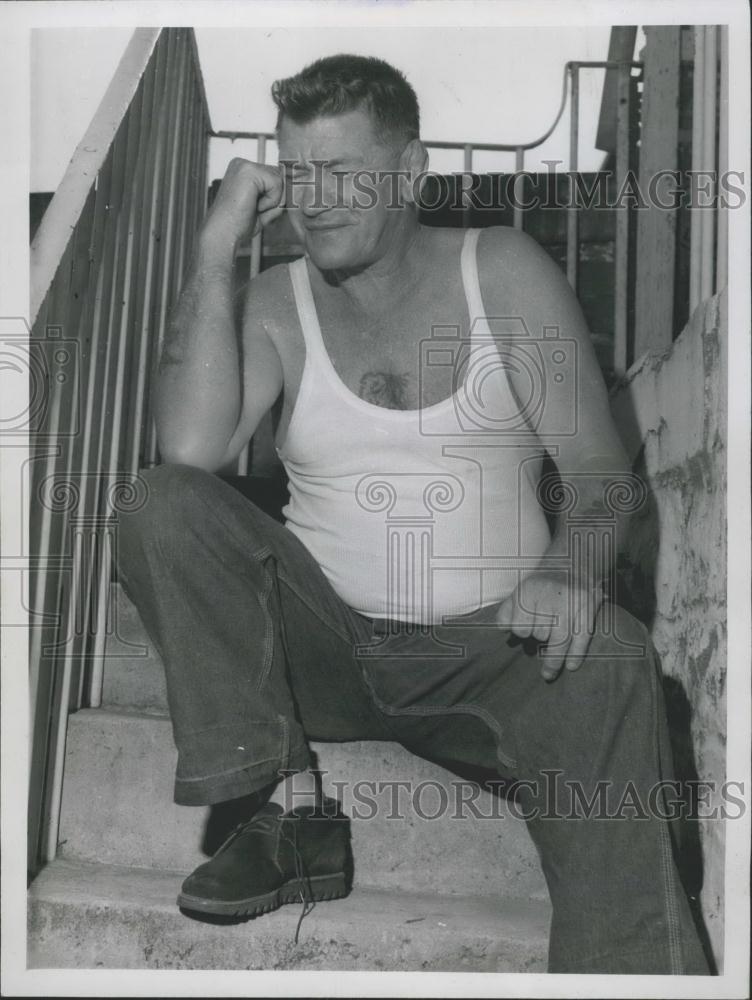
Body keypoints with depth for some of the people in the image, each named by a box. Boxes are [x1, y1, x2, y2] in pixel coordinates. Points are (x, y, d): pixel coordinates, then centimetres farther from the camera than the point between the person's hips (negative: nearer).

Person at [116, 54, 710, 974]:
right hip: (321, 644, 2)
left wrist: (570, 568, -26)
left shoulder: (504, 272, 3)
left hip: (486, 650, -1)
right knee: (163, 506, -19)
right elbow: (191, 449, -16)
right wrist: (216, 250, -13)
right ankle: (285, 805, -16)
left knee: (608, 657, -32)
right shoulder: (279, 303, 4)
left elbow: (598, 469, -4)